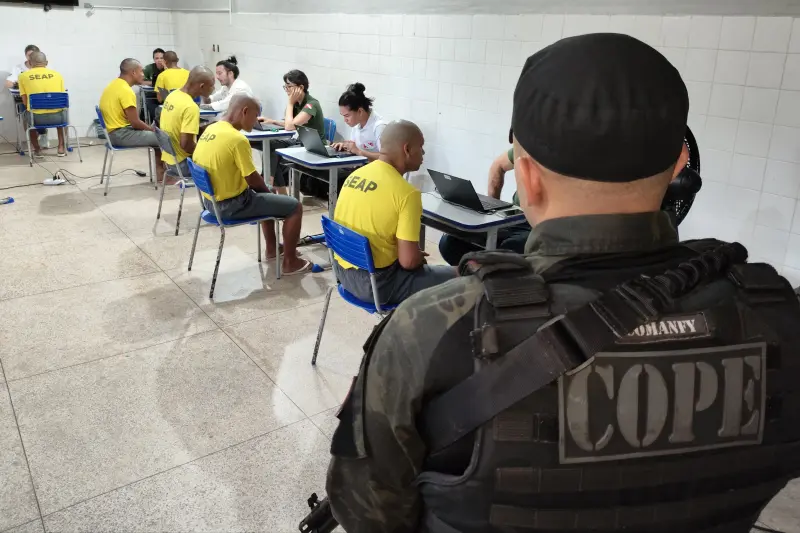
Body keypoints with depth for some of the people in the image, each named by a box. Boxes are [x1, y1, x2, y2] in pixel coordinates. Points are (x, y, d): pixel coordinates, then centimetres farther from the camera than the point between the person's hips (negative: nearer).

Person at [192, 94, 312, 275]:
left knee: (266, 197, 32)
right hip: (231, 204, -9)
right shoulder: (238, 139, -24)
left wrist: (264, 190, 15)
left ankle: (272, 248, 40)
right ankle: (290, 262, 10)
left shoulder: (210, 129, 3)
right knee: (294, 207, 0)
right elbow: (253, 180, -18)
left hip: (212, 199, 10)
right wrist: (268, 191, 4)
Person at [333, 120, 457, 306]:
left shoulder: (355, 175, 3)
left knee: (419, 265, 31)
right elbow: (408, 261, -23)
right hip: (376, 283, -8)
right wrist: (420, 257, 1)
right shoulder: (406, 192, -21)